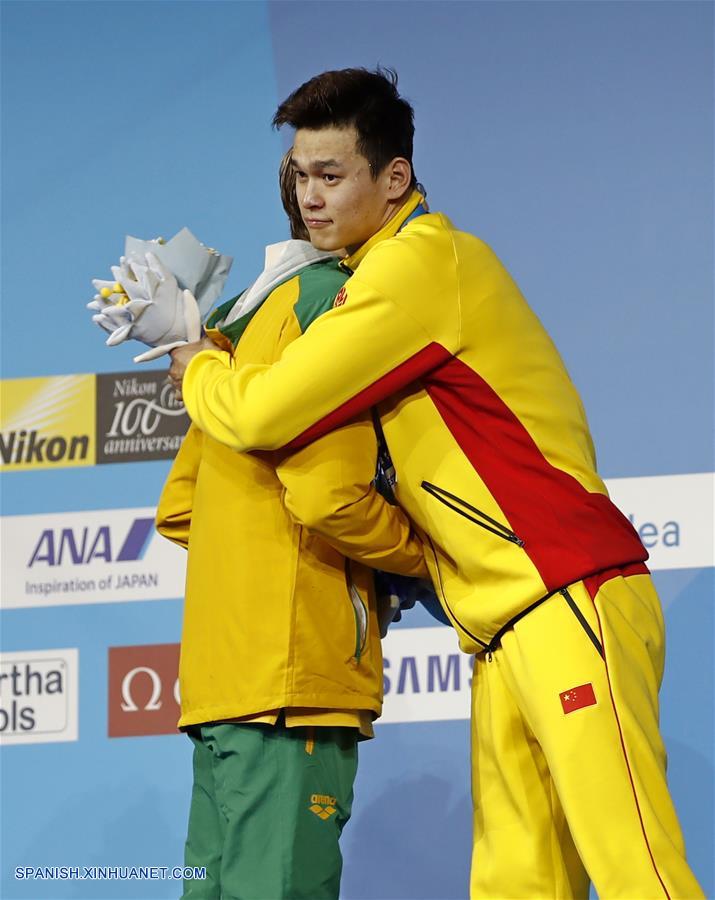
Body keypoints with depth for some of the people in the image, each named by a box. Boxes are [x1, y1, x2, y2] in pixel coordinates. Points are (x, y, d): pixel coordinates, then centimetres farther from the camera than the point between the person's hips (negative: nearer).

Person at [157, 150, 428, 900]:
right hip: (294, 678, -9)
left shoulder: (244, 326, 22)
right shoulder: (331, 302, -6)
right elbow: (328, 495, -16)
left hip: (219, 675, 9)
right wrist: (425, 554, -1)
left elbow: (177, 509, 26)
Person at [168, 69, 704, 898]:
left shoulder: (421, 260, -9)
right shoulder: (385, 272, 22)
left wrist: (194, 367, 8)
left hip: (567, 603, -10)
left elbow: (263, 414, -11)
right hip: (505, 630, 10)